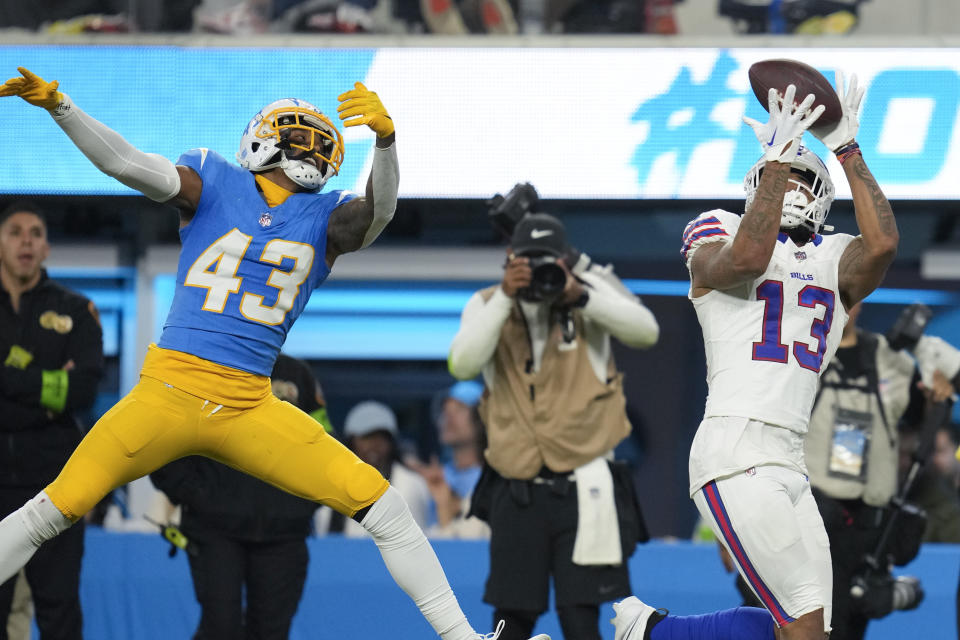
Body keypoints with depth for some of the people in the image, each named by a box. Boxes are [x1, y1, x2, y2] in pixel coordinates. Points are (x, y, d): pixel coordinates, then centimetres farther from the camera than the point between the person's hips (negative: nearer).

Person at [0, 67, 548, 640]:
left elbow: (379, 210, -13)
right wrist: (58, 106, -22)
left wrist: (385, 137, -33)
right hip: (168, 393, -2)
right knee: (59, 508, -13)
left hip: (250, 410, 2)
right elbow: (126, 163, -7)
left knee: (383, 507, -4)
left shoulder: (325, 218, 8)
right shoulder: (215, 186, 5)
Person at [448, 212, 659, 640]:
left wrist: (578, 295, -24)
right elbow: (462, 364, -11)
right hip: (517, 492, 2)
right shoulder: (487, 305, 5)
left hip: (582, 488, -2)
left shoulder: (589, 289, 1)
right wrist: (505, 298, -20)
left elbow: (646, 331, -14)